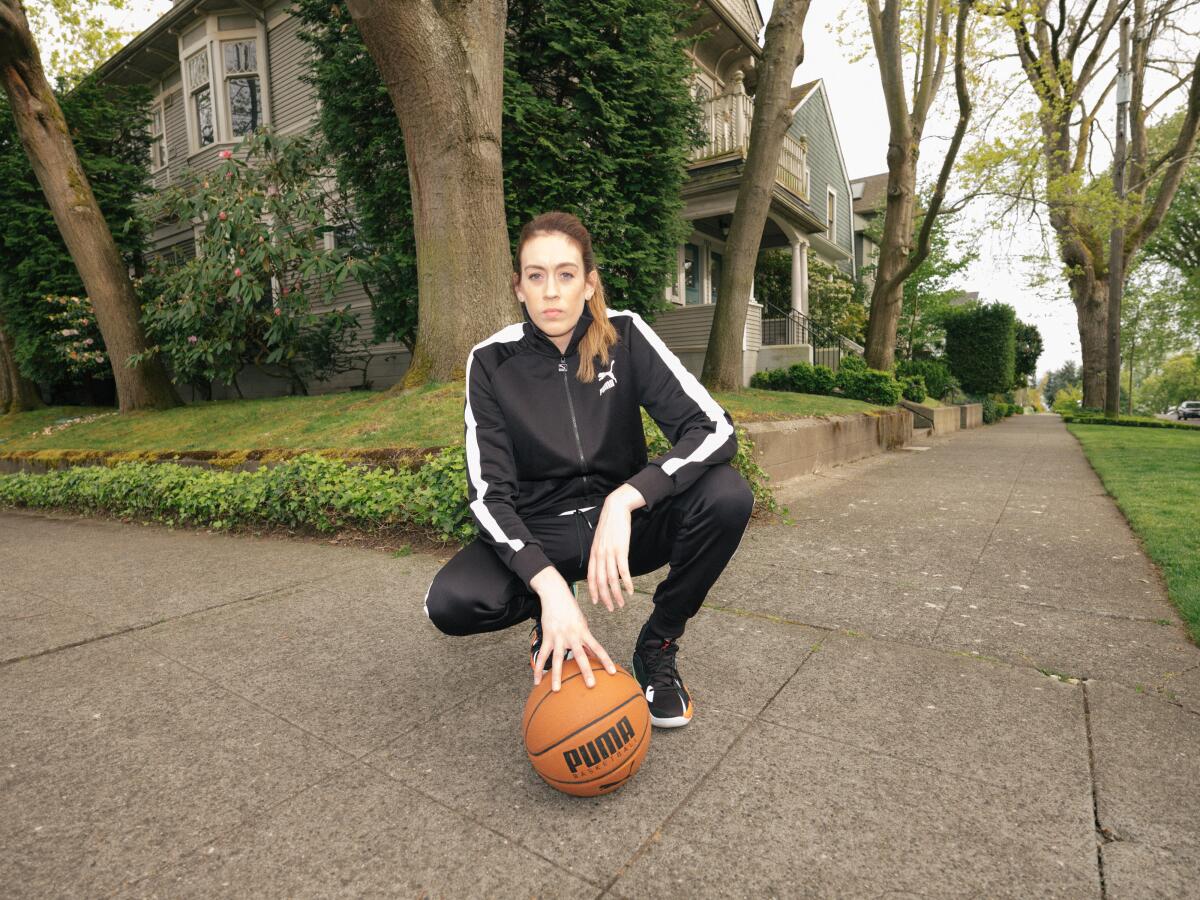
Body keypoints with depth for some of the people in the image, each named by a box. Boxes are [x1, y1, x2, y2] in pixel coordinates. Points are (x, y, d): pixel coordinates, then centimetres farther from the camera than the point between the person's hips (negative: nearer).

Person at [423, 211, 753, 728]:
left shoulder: (624, 336, -10)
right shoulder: (492, 360, -11)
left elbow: (715, 429, -20)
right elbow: (488, 493, -17)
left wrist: (624, 500, -35)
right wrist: (549, 584, -33)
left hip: (623, 523, 1)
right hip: (538, 533, 0)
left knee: (727, 495, -27)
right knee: (449, 603, -28)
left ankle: (658, 647, -3)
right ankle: (550, 615, 8)